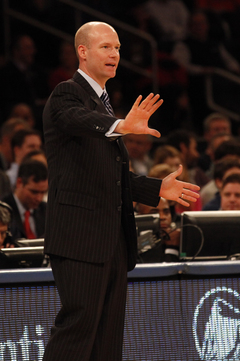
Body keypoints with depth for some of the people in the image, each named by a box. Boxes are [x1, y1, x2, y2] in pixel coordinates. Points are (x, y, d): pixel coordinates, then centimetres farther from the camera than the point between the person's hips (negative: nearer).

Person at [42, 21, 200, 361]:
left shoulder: (105, 105, 23)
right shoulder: (66, 95, -5)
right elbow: (79, 119, -30)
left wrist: (157, 188, 13)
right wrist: (121, 126, -49)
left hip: (113, 238, 9)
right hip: (80, 233, -9)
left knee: (109, 330, 7)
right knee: (79, 320, -15)